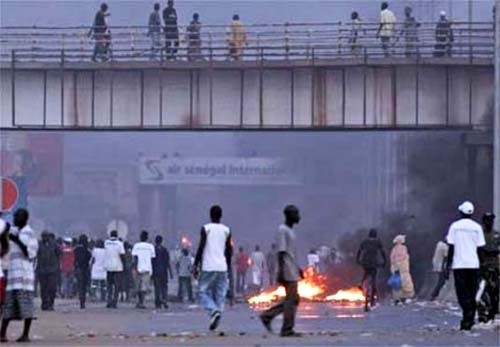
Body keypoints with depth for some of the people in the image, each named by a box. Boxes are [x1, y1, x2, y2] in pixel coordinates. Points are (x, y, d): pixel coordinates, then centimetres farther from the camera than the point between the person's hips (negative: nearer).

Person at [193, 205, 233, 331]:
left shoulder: (206, 229, -3)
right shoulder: (226, 230, 8)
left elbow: (201, 248, -8)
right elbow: (229, 251, 10)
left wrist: (196, 265, -2)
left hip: (208, 267, -3)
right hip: (222, 267, 3)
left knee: (204, 292, 1)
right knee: (220, 295, 7)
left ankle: (214, 311, -23)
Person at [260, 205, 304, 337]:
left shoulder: (291, 231, 18)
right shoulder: (282, 230, -12)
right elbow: (281, 252, -17)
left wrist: (297, 268, 24)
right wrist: (281, 272, -21)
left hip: (293, 272, 10)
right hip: (288, 272, -10)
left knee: (292, 300, 12)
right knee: (292, 300, -7)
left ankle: (267, 315, 16)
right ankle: (287, 330, -3)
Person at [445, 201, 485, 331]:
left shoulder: (455, 226, -1)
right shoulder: (477, 227, 4)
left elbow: (451, 247, -1)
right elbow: (480, 248, 4)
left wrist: (448, 266, 3)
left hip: (459, 265, -2)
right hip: (473, 265, 2)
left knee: (463, 293, -1)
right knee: (472, 294, 10)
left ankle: (467, 318, -20)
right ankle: (469, 320, 8)